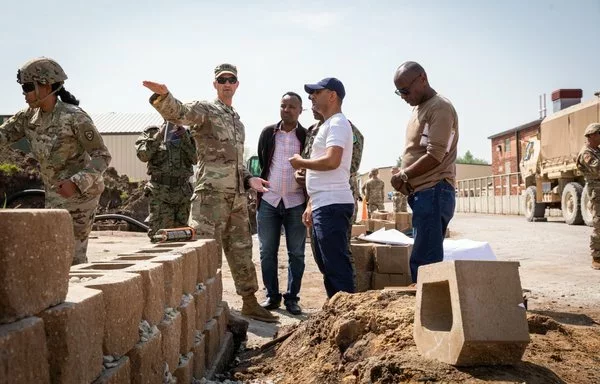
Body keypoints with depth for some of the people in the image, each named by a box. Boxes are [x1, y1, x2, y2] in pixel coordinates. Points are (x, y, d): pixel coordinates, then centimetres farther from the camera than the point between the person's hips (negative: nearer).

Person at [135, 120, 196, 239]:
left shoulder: (186, 135, 11)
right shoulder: (152, 132, 4)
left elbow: (196, 158, -1)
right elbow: (143, 155, -11)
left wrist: (185, 138, -12)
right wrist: (158, 136, -18)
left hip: (183, 193, 4)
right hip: (160, 194, -3)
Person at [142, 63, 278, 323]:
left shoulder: (237, 121, 20)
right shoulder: (204, 110, -3)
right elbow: (178, 112, -25)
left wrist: (248, 179, 6)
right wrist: (163, 96, -46)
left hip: (237, 196, 7)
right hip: (212, 194, -7)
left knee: (241, 251, 14)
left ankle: (250, 303, 25)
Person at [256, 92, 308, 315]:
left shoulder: (306, 136, 1)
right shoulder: (268, 133, 7)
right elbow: (259, 163, 13)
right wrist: (257, 188, 6)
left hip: (296, 203, -2)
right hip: (268, 201, 2)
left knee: (296, 253, 4)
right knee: (267, 252, 5)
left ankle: (292, 298, 14)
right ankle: (272, 296, 16)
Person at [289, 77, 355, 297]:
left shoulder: (337, 123, -8)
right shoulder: (327, 126, 23)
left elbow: (331, 161, -23)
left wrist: (301, 162, -7)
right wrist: (311, 205, 22)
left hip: (332, 205, -11)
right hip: (323, 205, 11)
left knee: (336, 266, -9)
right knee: (327, 264, 15)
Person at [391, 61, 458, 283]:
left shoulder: (440, 107, -9)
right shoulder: (418, 108, 21)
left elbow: (435, 156, -16)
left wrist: (403, 176, -7)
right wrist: (405, 179, 5)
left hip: (433, 191, -10)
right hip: (421, 192, 10)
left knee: (424, 262, -11)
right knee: (423, 260, 10)